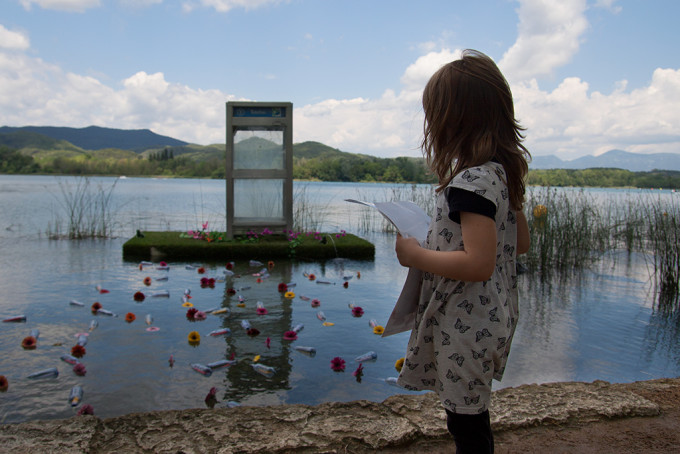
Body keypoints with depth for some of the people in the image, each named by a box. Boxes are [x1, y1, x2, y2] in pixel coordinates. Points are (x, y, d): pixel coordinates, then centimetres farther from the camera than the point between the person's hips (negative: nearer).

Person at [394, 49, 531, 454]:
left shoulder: (472, 181, -23)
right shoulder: (503, 173, 6)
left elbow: (478, 264, -30)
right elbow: (521, 243, 14)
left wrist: (417, 255, -18)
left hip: (466, 327, -10)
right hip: (493, 319, 10)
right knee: (473, 418, 25)